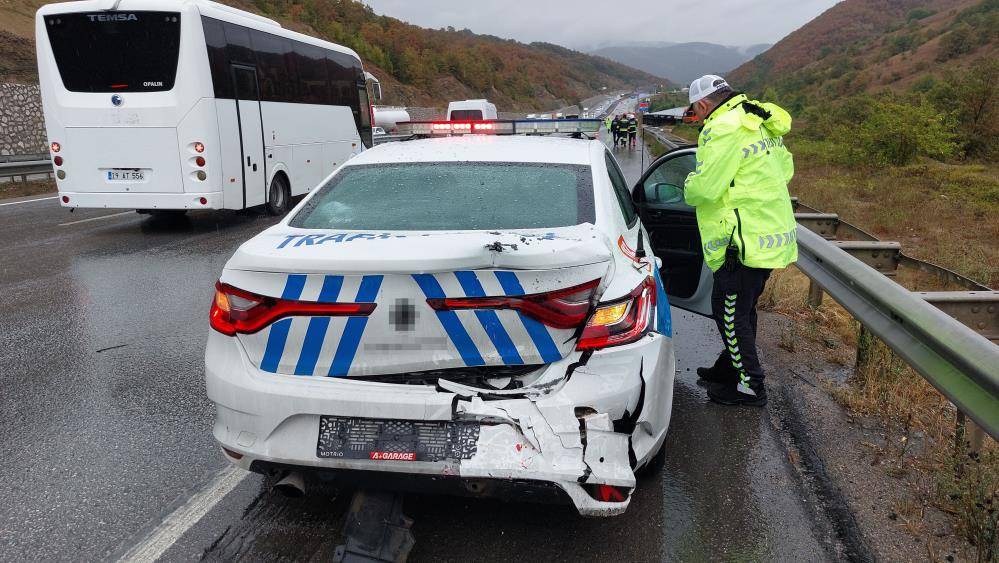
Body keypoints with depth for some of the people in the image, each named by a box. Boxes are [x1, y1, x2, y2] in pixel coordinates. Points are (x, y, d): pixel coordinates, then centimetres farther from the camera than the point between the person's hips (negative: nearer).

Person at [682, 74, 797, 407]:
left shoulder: (723, 128, -17)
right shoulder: (762, 123, 14)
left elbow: (705, 188, -22)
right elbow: (786, 169, 21)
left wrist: (689, 186, 0)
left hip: (745, 239, -10)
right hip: (772, 235, 10)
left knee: (730, 313, 2)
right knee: (742, 308, 22)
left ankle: (750, 386, 11)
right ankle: (732, 366, 37)